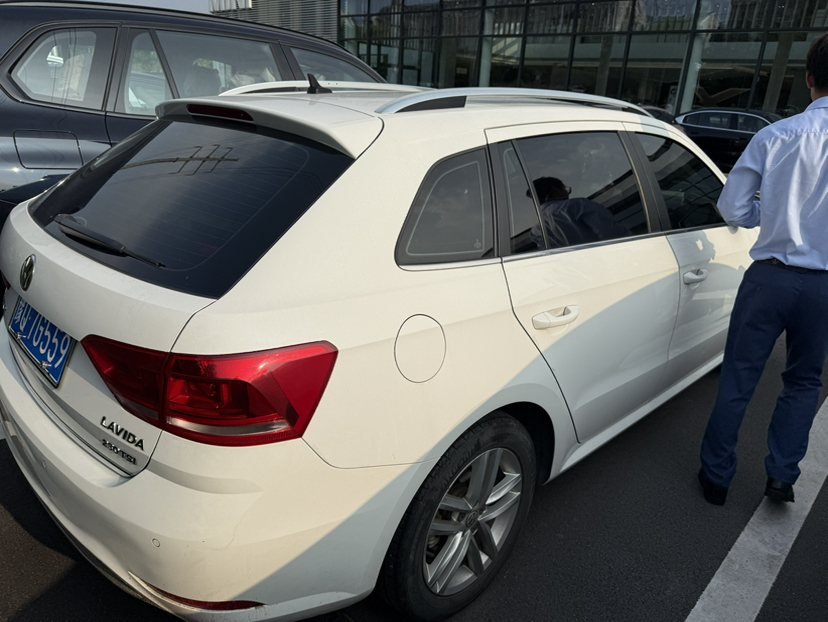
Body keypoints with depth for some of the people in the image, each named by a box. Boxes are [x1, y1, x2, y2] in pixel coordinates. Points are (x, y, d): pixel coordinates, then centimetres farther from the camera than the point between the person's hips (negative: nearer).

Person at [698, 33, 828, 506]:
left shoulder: (776, 136, -6)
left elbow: (733, 209, -5)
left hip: (770, 278, -1)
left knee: (739, 379, 10)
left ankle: (717, 476, 22)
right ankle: (782, 475, 24)